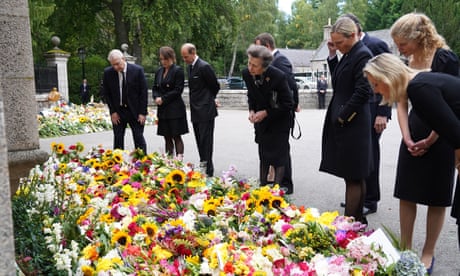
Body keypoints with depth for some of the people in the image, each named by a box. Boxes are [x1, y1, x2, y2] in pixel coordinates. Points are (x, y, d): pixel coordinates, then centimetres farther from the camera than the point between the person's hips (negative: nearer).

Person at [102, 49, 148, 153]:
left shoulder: (137, 70, -10)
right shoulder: (107, 72, -4)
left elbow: (143, 92, -6)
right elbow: (106, 94, 4)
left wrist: (142, 112, -10)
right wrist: (112, 111, -4)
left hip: (135, 111, -2)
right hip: (118, 112, 2)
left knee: (139, 139, 3)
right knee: (118, 140, 5)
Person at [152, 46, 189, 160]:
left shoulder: (178, 71, -7)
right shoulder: (159, 71, 12)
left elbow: (178, 90, -12)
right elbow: (155, 87, 16)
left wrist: (163, 98, -12)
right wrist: (156, 97, -4)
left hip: (175, 109, -6)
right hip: (163, 109, 6)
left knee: (176, 136, -3)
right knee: (167, 137, 10)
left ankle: (179, 158, 1)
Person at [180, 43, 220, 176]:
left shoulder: (204, 67, -15)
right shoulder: (190, 66, 12)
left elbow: (216, 86, -7)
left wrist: (210, 99, 9)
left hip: (205, 111, -8)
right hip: (196, 111, 8)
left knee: (206, 141, -5)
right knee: (200, 141, 14)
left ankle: (208, 171, 1)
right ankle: (203, 166, 23)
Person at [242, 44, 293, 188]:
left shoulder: (279, 76, -29)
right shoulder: (247, 73, -14)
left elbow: (288, 104, -19)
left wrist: (266, 112, -23)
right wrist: (252, 110, -10)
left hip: (279, 121, -5)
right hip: (261, 121, 5)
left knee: (279, 157, -2)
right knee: (263, 155, 16)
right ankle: (262, 186, 27)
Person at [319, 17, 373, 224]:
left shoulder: (362, 55, -14)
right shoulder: (349, 54, 13)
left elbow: (363, 92, -20)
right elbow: (338, 81, 19)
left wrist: (343, 117, -14)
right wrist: (332, 55, 10)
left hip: (352, 124, -9)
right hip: (343, 122, 10)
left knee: (353, 177, -3)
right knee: (357, 176, 16)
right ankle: (358, 218, 27)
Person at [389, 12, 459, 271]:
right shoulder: (406, 64, 4)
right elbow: (402, 104, 7)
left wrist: (430, 140, -11)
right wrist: (407, 138, -5)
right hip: (413, 136, 6)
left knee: (436, 198, 6)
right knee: (406, 194, 8)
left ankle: (428, 253, 19)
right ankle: (405, 248, 21)